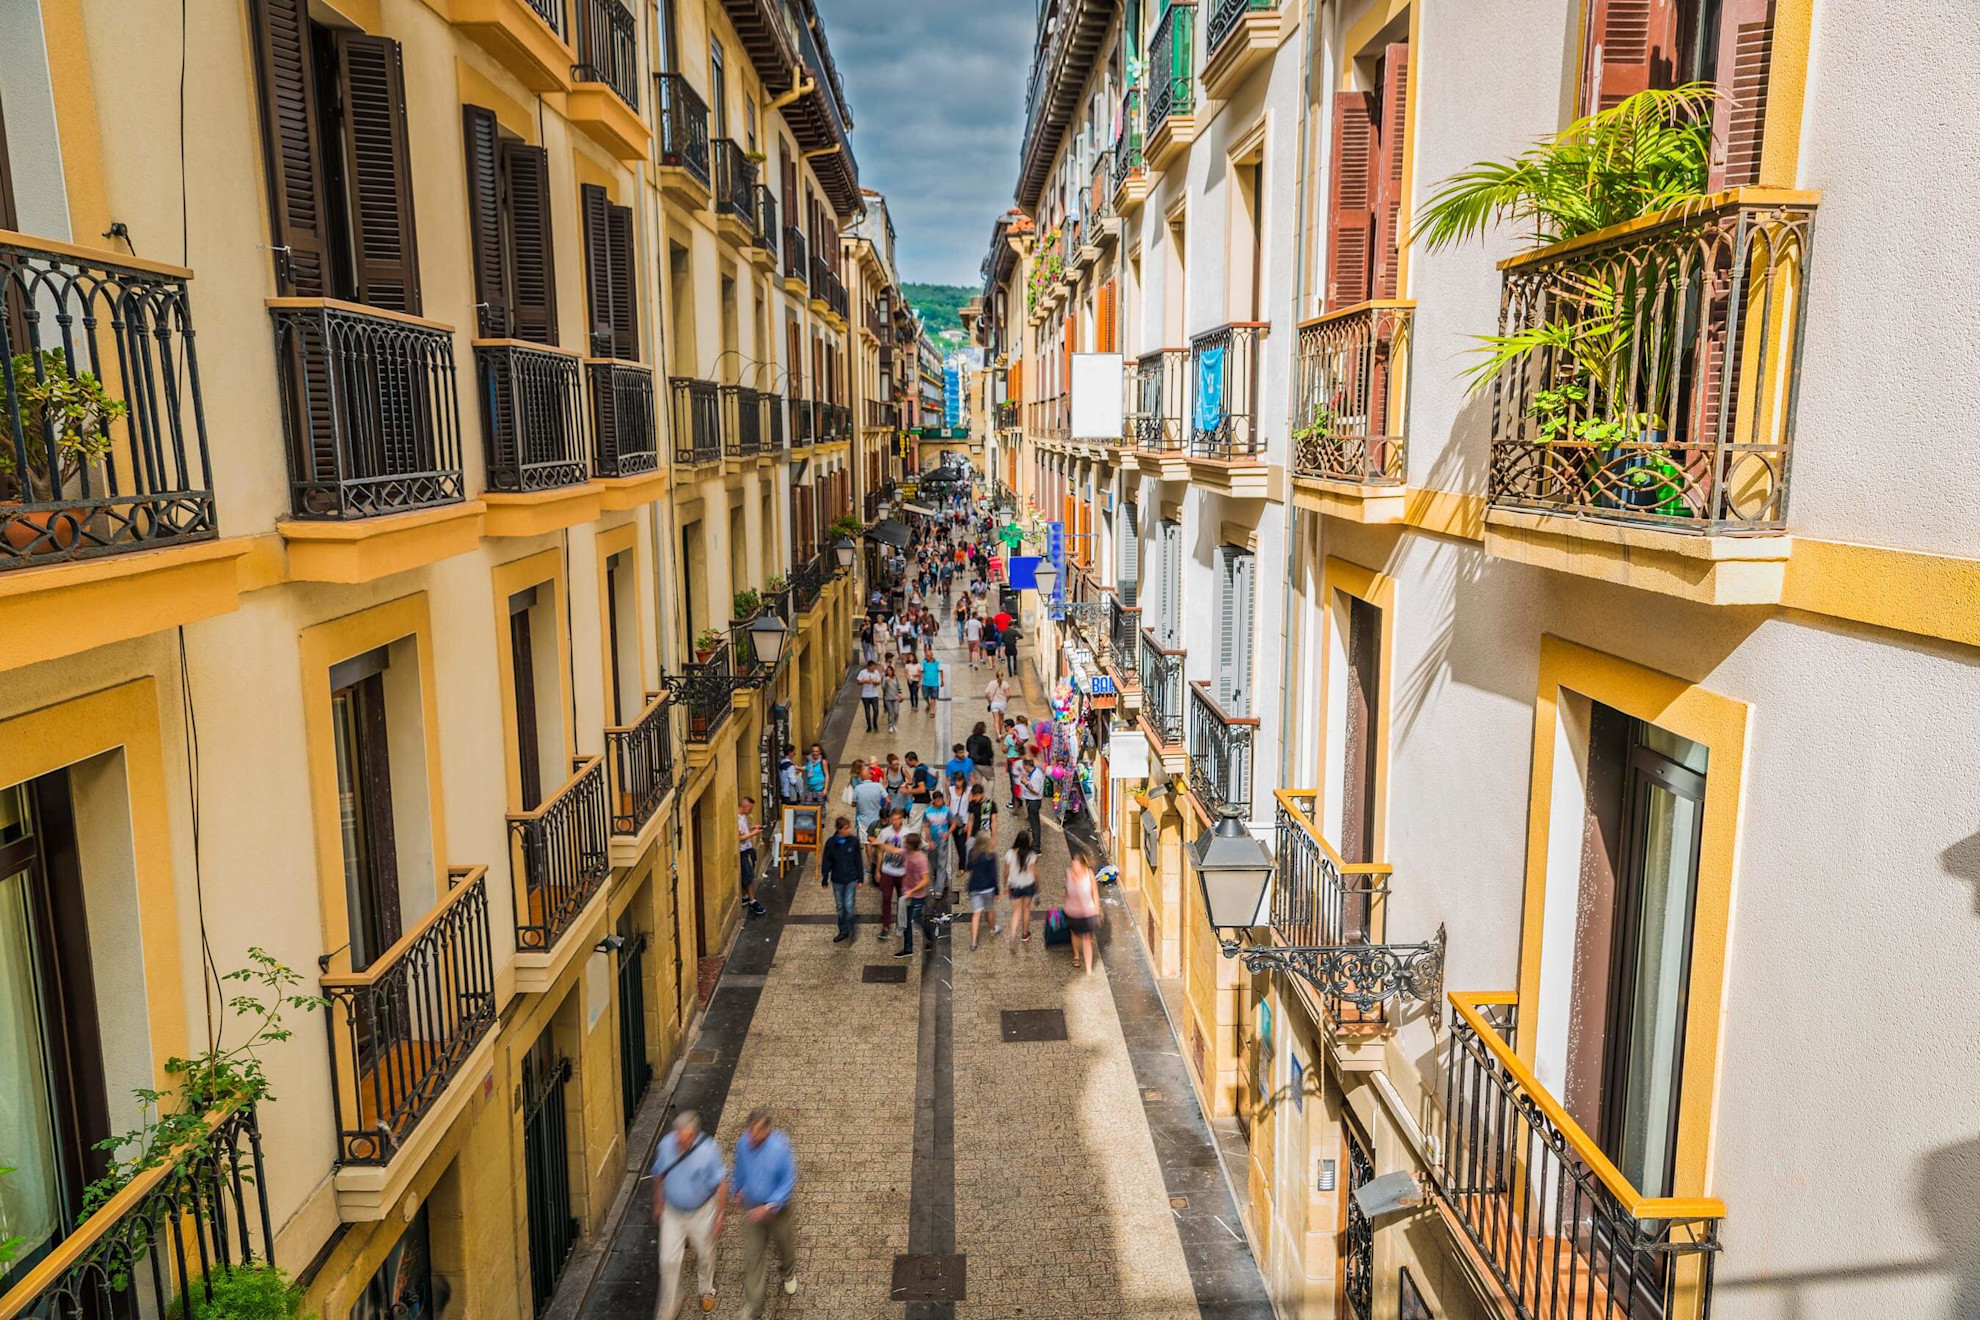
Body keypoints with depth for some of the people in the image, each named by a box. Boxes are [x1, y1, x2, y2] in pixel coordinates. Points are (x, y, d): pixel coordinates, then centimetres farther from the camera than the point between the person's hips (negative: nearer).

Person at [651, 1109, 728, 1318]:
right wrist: (658, 1203, 9)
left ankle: (707, 1290, 50)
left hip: (701, 1213, -2)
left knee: (705, 1254, 20)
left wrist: (719, 1216, -13)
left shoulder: (708, 1150, -31)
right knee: (669, 1260, 8)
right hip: (672, 1212, 2)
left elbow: (721, 1184, -19)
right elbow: (659, 1175, -2)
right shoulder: (666, 1144, -22)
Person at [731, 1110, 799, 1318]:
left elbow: (788, 1182, -23)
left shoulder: (780, 1148, -31)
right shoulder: (743, 1143, -18)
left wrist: (768, 1208, -30)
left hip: (777, 1209, -2)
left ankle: (788, 1274, 55)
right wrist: (738, 1191, 19)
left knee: (785, 1245, 23)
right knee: (753, 1256, 7)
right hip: (752, 1209, 2)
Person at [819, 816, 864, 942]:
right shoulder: (831, 843, -10)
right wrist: (824, 877, 1)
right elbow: (826, 861, -1)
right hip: (837, 880, 1)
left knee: (849, 906, -6)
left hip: (851, 879, -1)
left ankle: (849, 930, 12)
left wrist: (860, 878, 0)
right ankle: (843, 931, 26)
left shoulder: (854, 841, -9)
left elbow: (858, 860, -1)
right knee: (840, 907, 12)